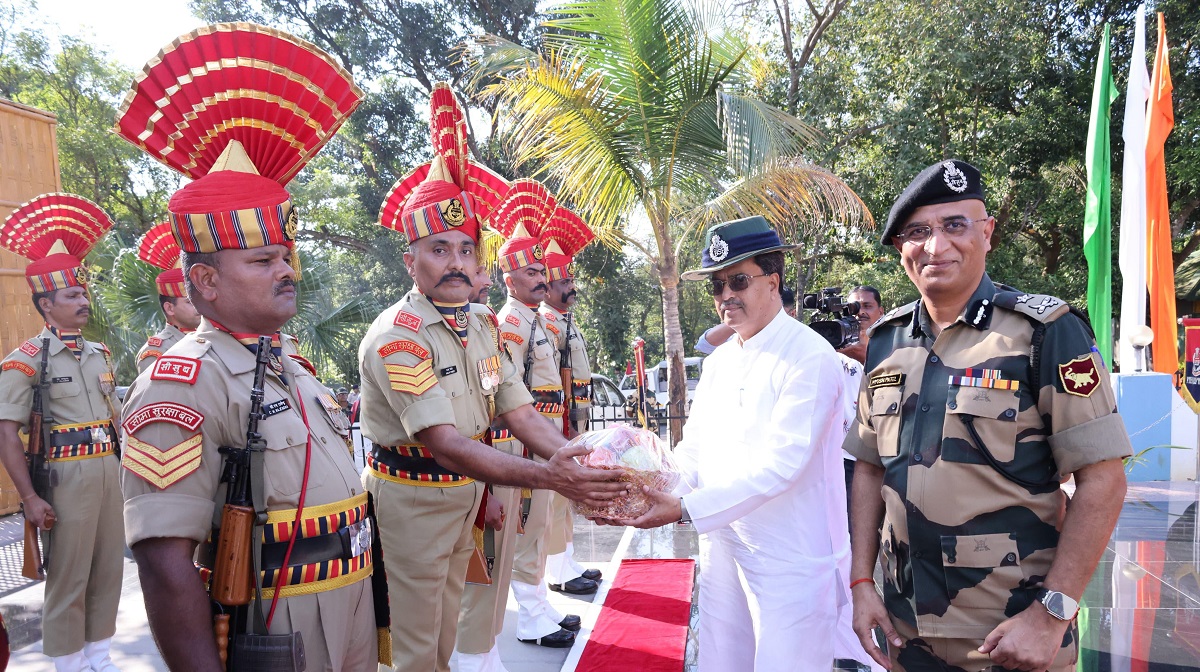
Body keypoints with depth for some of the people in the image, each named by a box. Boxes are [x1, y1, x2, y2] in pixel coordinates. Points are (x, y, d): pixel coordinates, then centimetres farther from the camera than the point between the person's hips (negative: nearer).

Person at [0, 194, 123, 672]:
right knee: (68, 580, 2)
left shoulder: (100, 355, 12)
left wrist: (120, 472, 15)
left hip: (107, 472, 6)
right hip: (66, 476, -6)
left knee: (108, 571, 13)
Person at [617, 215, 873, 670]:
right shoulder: (718, 360, 10)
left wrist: (686, 509, -27)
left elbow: (781, 463, -23)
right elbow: (694, 449, 8)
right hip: (722, 545, 7)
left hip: (790, 560, -7)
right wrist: (651, 494, -11)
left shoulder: (810, 357, -15)